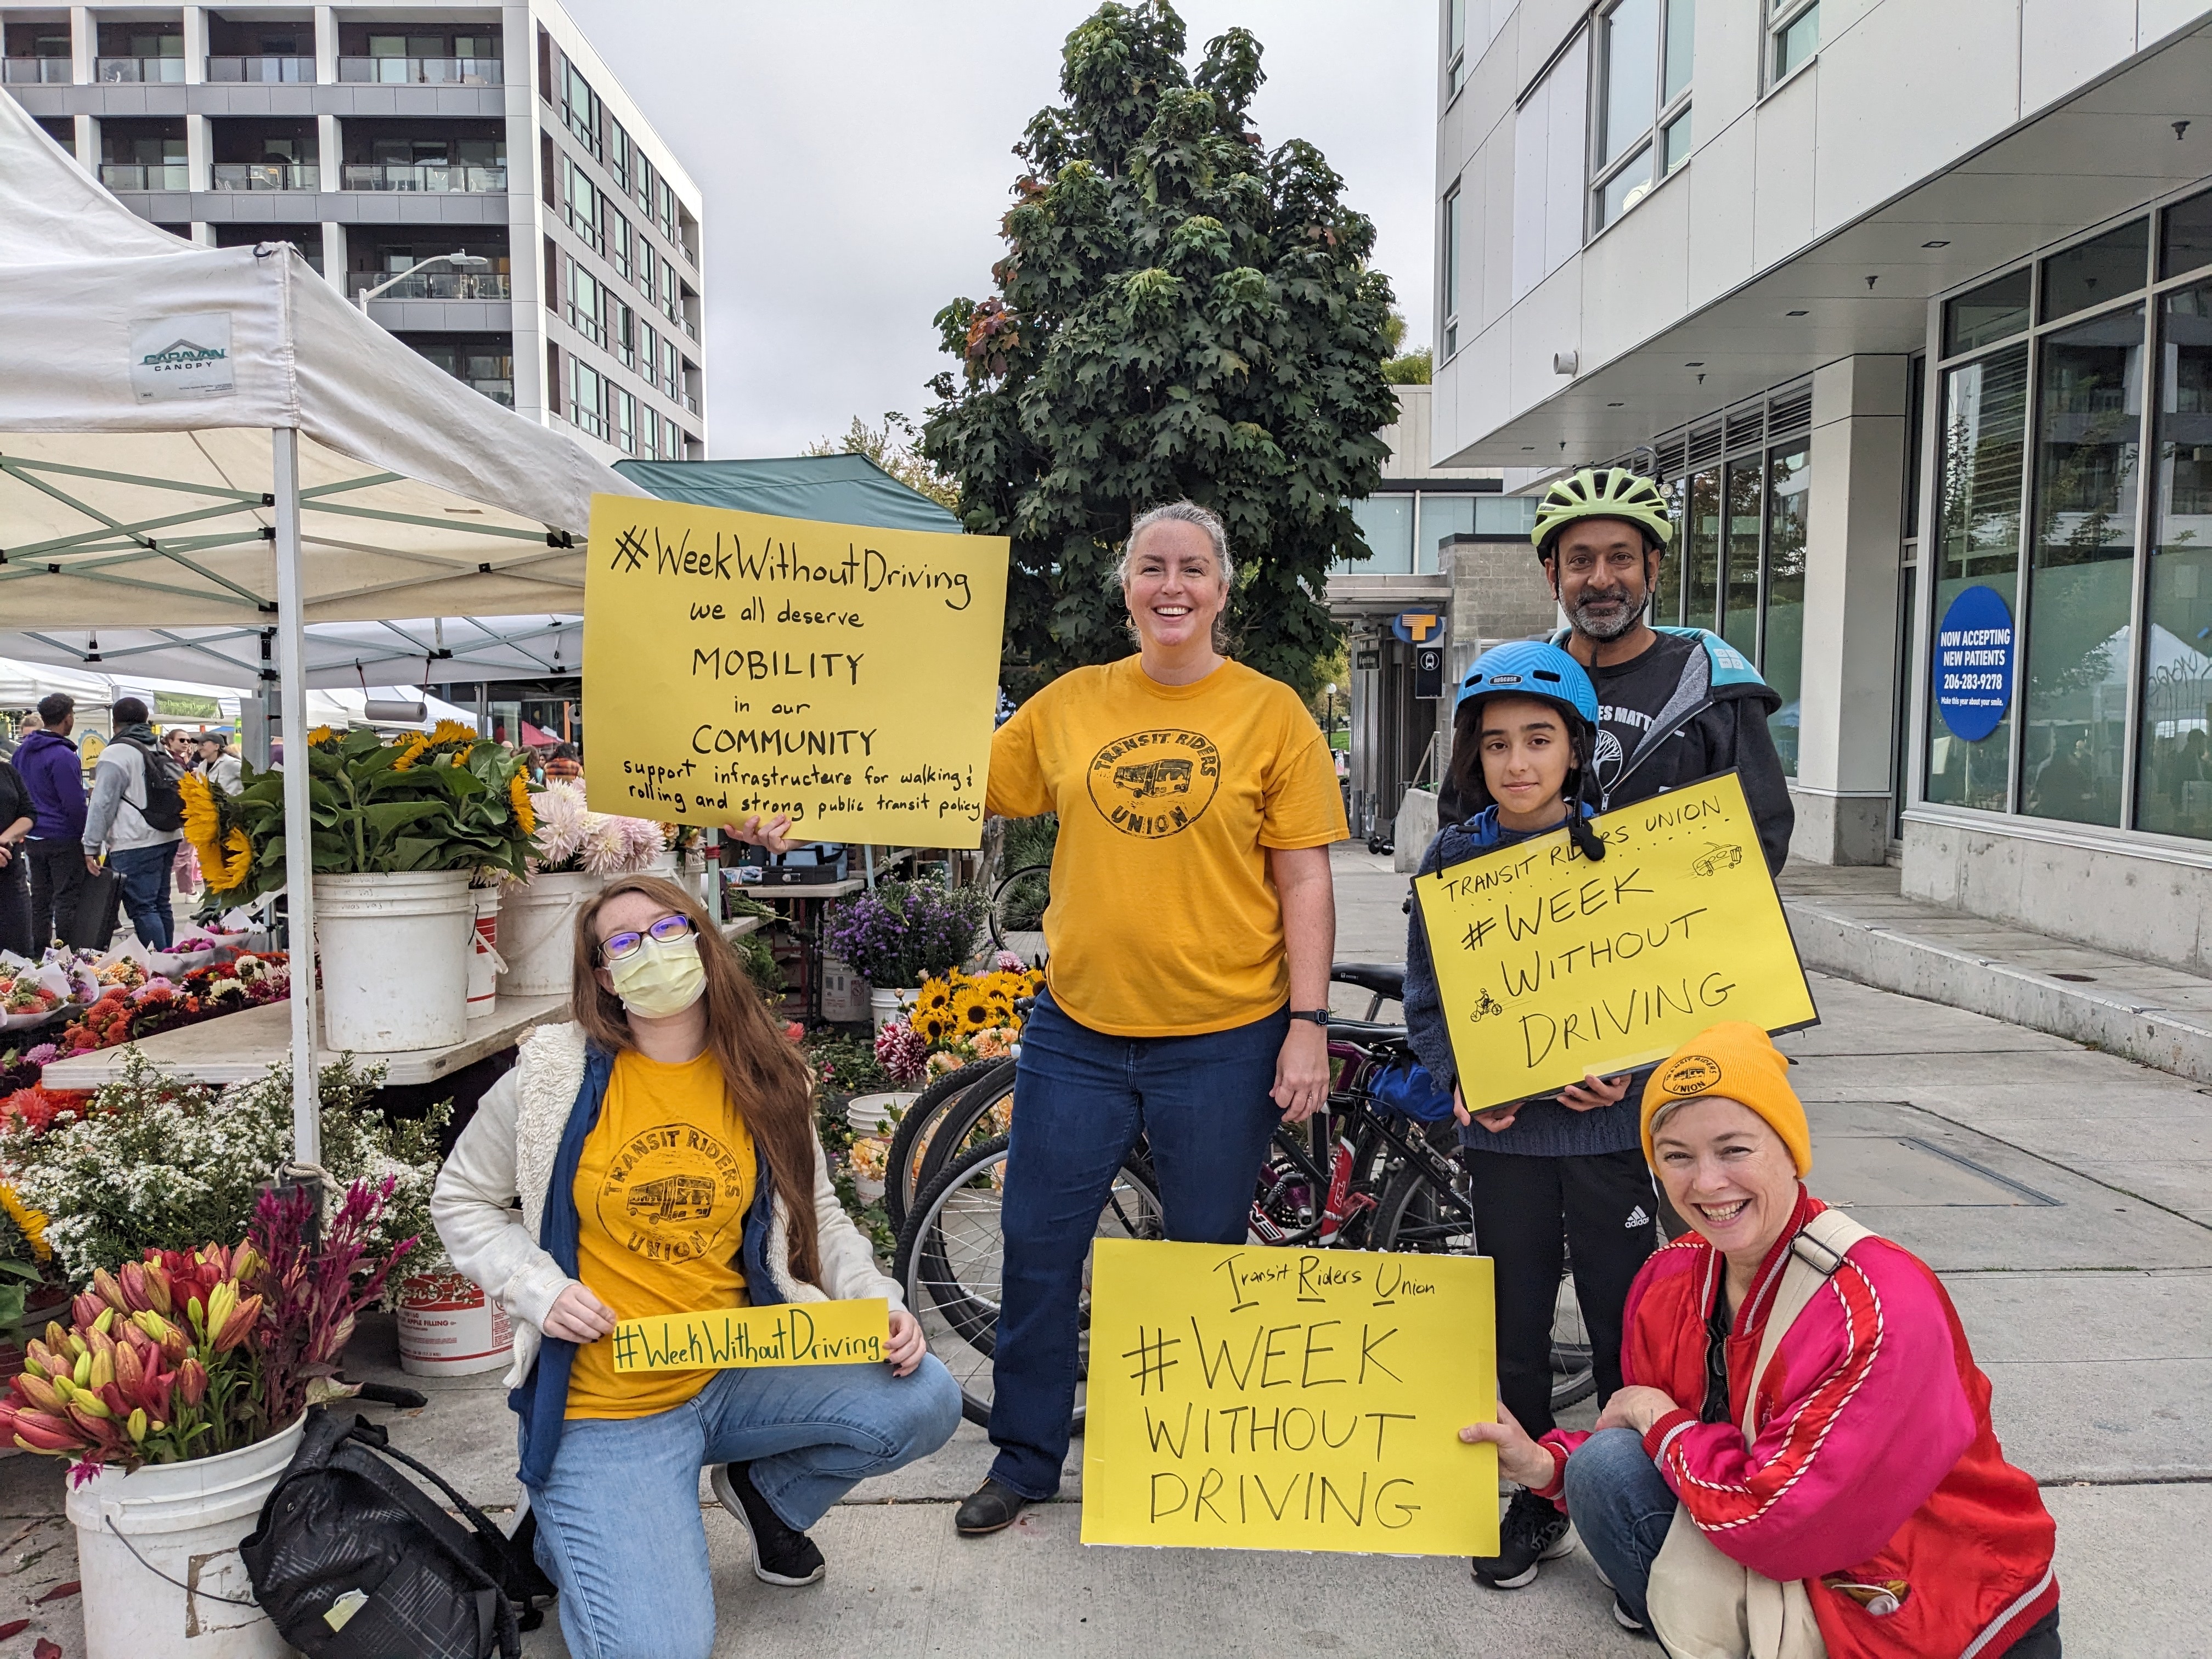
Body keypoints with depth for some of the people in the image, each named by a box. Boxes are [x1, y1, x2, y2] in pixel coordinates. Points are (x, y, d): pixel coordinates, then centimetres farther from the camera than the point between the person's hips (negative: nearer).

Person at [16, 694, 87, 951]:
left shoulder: (23, 751, 10)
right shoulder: (62, 756, -17)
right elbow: (75, 804, -18)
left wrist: (25, 832, 21)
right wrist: (87, 834, -6)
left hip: (32, 839, 8)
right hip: (63, 839, -8)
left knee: (40, 900, 13)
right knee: (66, 900, -3)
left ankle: (40, 953, 19)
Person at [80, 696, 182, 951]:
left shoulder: (116, 753, -9)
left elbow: (102, 803, -11)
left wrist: (91, 846, -8)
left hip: (135, 844, -8)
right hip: (167, 837, 8)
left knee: (142, 908, -6)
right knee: (160, 904, 14)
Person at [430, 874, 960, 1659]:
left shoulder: (765, 1082, 0)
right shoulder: (556, 1072, -8)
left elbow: (818, 1217, 10)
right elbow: (461, 1201, 3)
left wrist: (881, 1306, -7)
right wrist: (540, 1291, -13)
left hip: (738, 1377, 3)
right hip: (605, 1408, -3)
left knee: (925, 1398, -17)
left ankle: (768, 1491, 14)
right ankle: (568, 1533, 18)